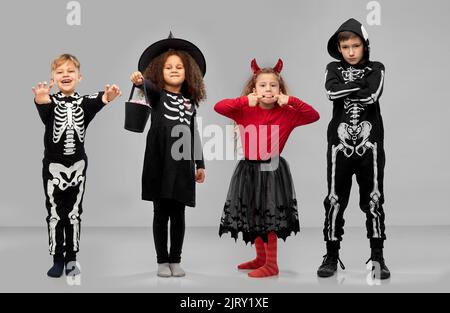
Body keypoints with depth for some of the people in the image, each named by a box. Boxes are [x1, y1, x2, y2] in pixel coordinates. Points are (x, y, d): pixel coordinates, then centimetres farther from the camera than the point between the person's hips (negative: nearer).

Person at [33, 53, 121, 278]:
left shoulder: (83, 102, -3)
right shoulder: (50, 102, -6)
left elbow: (95, 104, -27)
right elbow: (44, 113, -31)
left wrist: (105, 98, -52)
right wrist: (41, 101, -57)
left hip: (78, 164, 1)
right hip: (53, 165, -1)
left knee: (74, 213, 10)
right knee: (55, 214, 6)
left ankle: (71, 258, 21)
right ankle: (57, 260, 16)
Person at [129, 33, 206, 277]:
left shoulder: (189, 102, 14)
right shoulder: (157, 95, 3)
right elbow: (147, 86, -21)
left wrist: (200, 164, 16)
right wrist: (139, 81, -45)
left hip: (182, 164, 3)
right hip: (159, 163, -3)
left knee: (178, 214, 6)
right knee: (161, 213, 3)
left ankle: (175, 260, 16)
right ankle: (162, 261, 11)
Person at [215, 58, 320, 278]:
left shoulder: (287, 114, -3)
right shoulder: (245, 111, -1)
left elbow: (314, 115, -11)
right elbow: (218, 107, -12)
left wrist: (290, 101, -16)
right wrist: (245, 101, -18)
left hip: (272, 170, -3)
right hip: (249, 170, 3)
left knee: (270, 217, -1)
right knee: (253, 216, 13)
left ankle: (271, 264, 8)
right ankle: (261, 258, 30)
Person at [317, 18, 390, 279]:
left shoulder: (376, 69, 6)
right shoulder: (334, 69, 9)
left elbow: (372, 95, -14)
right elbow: (332, 92, -12)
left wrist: (346, 90, -6)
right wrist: (361, 83, -9)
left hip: (369, 143, -1)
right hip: (340, 143, 1)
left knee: (373, 200, 2)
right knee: (335, 200, 3)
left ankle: (378, 257, 11)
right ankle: (332, 256, 12)